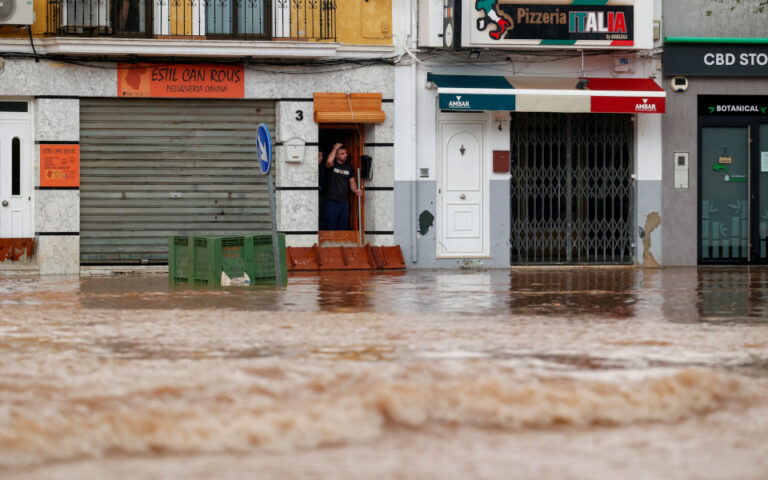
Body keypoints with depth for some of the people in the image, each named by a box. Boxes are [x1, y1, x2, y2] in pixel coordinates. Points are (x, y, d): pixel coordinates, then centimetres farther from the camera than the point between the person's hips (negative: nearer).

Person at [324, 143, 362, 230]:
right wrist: (335, 147, -12)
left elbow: (352, 182, 12)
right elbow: (329, 161, -24)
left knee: (343, 228, 8)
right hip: (332, 201, -4)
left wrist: (355, 190, -11)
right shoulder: (332, 165, -1)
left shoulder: (349, 168, 13)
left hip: (344, 202, 4)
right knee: (331, 227, -6)